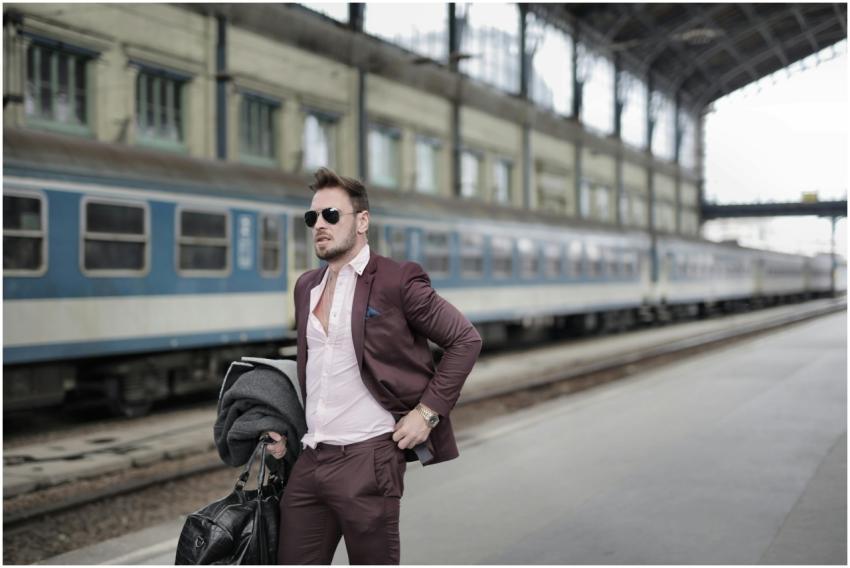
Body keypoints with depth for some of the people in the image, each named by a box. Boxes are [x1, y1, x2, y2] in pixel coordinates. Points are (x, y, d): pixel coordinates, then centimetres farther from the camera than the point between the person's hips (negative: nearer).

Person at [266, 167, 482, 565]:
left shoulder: (398, 280, -6)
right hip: (309, 460, 6)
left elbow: (466, 340, -4)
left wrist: (428, 412, -10)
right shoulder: (306, 286, 14)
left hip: (368, 459, -6)